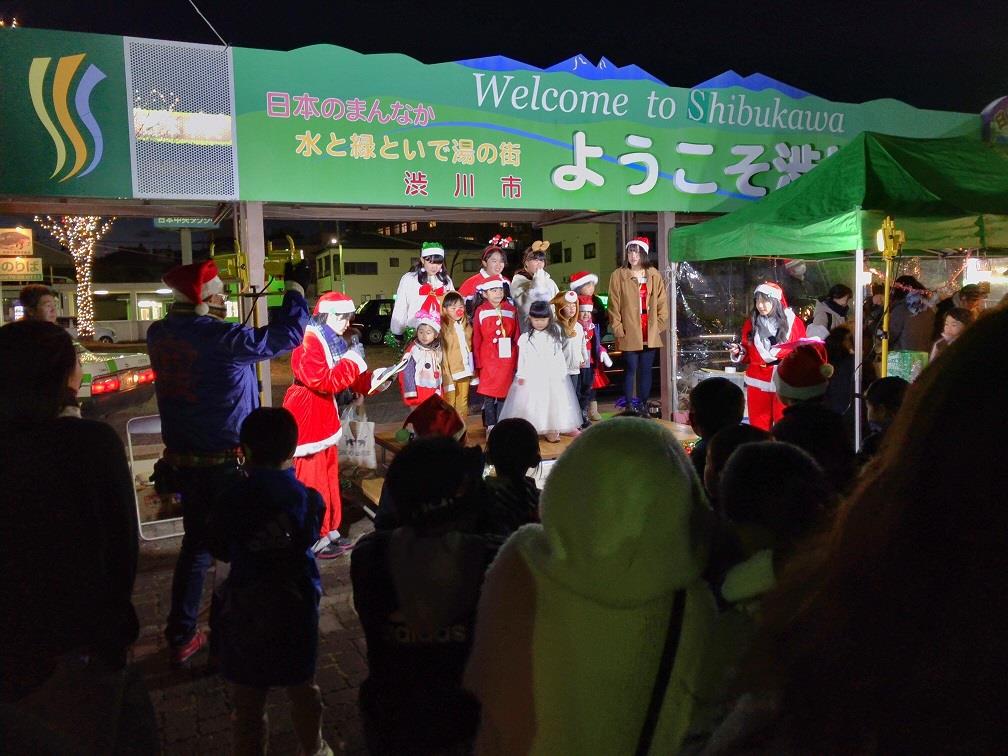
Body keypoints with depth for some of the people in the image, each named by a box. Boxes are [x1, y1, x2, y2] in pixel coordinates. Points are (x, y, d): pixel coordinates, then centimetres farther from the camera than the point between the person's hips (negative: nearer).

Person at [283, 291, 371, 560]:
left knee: (329, 478, 16)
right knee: (312, 482, -3)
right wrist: (353, 359, -21)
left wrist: (373, 381, -3)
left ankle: (330, 531, 26)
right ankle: (316, 540, 6)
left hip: (325, 420, 10)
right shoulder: (308, 343, -18)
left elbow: (350, 380, 15)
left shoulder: (333, 342, 13)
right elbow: (323, 381, -28)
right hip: (307, 421, -10)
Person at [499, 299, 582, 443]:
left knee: (552, 400, 3)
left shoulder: (554, 335, 4)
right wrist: (521, 375, -1)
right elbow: (522, 358, 2)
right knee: (532, 402, -1)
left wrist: (562, 374, 3)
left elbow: (559, 356, 6)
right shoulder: (525, 338, 0)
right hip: (532, 377, -2)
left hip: (552, 376, 2)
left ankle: (551, 430, 10)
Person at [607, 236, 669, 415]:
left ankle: (642, 405, 18)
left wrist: (660, 324, 2)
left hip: (650, 332, 3)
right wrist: (617, 327, -8)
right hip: (630, 332, -3)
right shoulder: (618, 275, -1)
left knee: (646, 369, 8)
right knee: (631, 369, 0)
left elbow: (662, 302, 9)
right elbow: (614, 305, -3)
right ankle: (629, 406, 8)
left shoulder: (654, 275, 8)